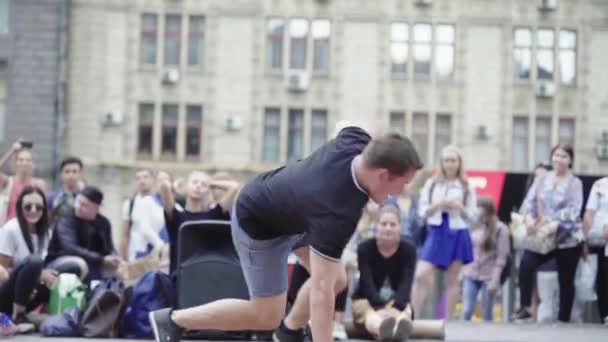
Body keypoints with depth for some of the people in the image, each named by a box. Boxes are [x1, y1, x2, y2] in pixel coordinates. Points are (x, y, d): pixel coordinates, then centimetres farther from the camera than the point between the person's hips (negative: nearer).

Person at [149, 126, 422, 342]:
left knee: (337, 280, 4)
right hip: (258, 223, -8)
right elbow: (321, 289, -41)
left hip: (289, 206, 9)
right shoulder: (336, 212, -42)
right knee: (267, 316, -2)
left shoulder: (360, 143, -22)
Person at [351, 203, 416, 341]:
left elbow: (406, 283, -22)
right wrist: (383, 307, -42)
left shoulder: (408, 249, -9)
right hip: (367, 300, -1)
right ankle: (382, 327, -76)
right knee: (370, 313, -38)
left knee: (403, 312, -36)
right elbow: (367, 283, -23)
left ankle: (400, 327, -75)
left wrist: (396, 306, -42)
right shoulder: (365, 249, -12)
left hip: (397, 302, 1)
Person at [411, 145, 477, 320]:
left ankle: (448, 321, 11)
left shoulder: (466, 187, 4)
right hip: (436, 233, 0)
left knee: (452, 279, 5)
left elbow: (473, 216, 3)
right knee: (421, 276, -12)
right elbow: (422, 211, 4)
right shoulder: (431, 184, 6)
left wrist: (459, 207, -13)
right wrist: (437, 205, -13)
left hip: (457, 234, 0)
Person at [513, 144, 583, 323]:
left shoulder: (575, 183, -4)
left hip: (567, 239, -2)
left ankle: (564, 319, 19)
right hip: (543, 237, 2)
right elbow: (529, 201, 0)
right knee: (526, 263, -24)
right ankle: (525, 308, -17)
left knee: (566, 280, 7)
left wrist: (549, 219, -25)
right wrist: (529, 217, -22)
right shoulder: (542, 179, 6)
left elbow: (573, 211, -13)